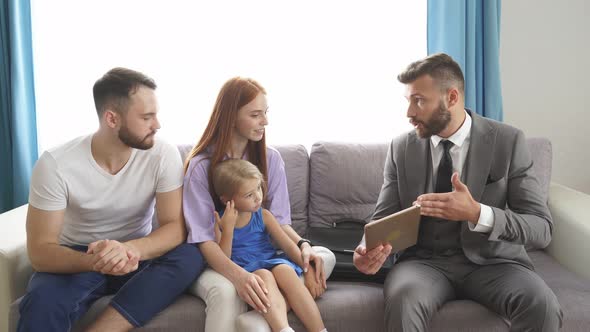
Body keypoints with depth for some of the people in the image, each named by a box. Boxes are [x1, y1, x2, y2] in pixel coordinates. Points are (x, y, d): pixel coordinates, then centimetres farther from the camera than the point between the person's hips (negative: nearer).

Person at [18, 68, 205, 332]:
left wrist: (129, 249, -38)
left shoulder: (164, 155, -14)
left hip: (136, 255, 3)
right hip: (78, 260, -2)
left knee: (192, 256, -29)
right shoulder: (55, 164, -18)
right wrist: (95, 261, -39)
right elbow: (40, 251, -18)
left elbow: (176, 228, -16)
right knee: (42, 303, -35)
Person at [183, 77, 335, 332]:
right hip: (217, 262, -5)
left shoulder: (271, 158, 3)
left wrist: (303, 246, -22)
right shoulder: (201, 165, -10)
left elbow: (279, 221, 1)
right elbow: (203, 238, -16)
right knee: (225, 292, -40)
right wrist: (239, 275, -35)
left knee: (324, 257, -22)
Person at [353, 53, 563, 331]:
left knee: (542, 307, -29)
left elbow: (541, 228, -10)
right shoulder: (401, 149, 1)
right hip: (425, 261, 0)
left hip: (490, 261, 0)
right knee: (402, 298, -33)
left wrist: (476, 213, -29)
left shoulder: (508, 141, -6)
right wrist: (368, 250, -22)